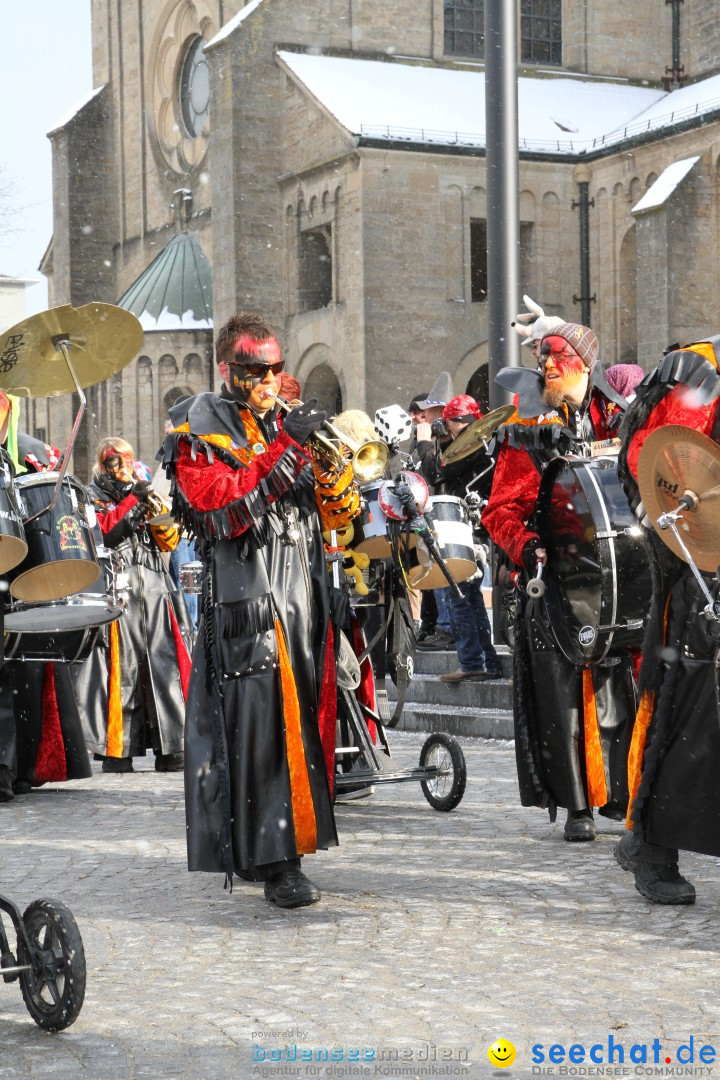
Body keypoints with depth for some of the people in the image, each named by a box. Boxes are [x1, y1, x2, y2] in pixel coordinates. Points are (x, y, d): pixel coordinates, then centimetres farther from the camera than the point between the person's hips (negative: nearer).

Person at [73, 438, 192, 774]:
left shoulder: (145, 489, 22)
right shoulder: (96, 497, 11)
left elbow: (169, 542, 12)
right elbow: (103, 532, -9)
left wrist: (157, 512, -5)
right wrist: (133, 500, -10)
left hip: (154, 589, 3)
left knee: (164, 666, -5)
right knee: (121, 667, -7)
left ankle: (170, 748, -6)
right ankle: (118, 749, -4)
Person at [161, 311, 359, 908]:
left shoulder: (288, 421, 18)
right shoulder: (199, 429, -1)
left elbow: (339, 512, 13)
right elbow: (221, 510, -18)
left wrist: (327, 458, -8)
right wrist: (285, 447, -19)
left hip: (303, 597, 7)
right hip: (246, 601, -7)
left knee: (301, 719, 9)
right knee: (257, 725, -11)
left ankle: (291, 834, 21)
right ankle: (274, 861, -9)